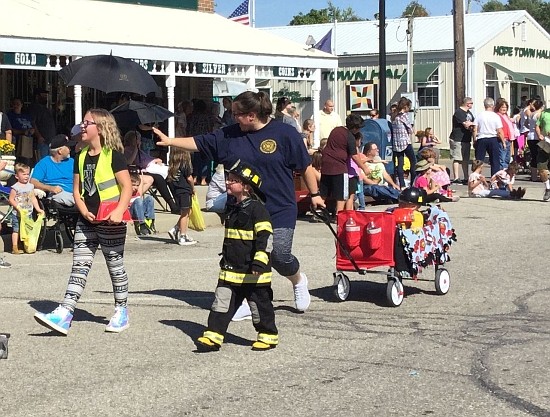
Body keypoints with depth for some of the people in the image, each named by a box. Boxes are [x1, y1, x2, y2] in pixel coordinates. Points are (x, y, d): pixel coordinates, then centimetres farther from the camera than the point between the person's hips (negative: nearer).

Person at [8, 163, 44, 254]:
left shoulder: (30, 186, 8)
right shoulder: (15, 187, -10)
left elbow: (33, 198, 13)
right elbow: (11, 200, -10)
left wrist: (38, 209, 6)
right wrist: (18, 208, -20)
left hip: (28, 213, 5)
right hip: (17, 214, -5)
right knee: (16, 230, -4)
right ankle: (15, 248, -2)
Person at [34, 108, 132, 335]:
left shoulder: (113, 155, -9)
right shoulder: (81, 157, 10)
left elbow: (127, 187, -11)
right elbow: (77, 190, 12)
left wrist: (119, 211, -23)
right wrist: (84, 212, -4)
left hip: (110, 223, -6)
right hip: (86, 222, 6)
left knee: (116, 266, 6)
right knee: (79, 267, 0)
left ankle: (121, 312, 20)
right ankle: (64, 314, -7)